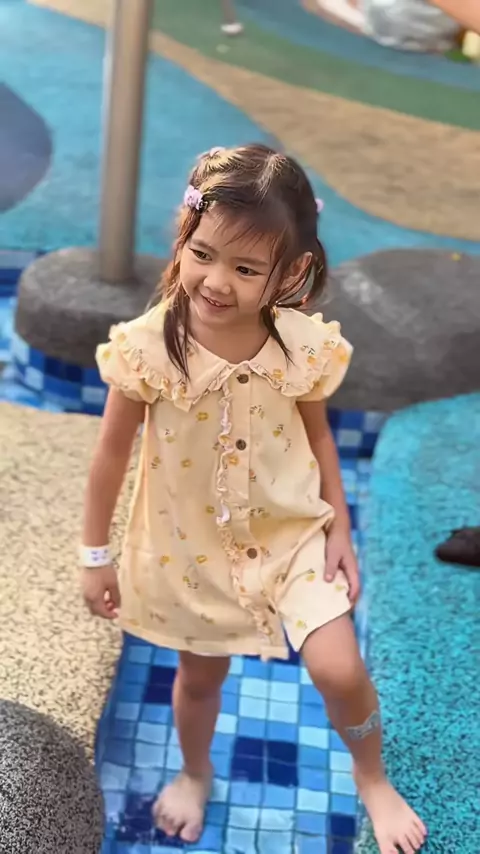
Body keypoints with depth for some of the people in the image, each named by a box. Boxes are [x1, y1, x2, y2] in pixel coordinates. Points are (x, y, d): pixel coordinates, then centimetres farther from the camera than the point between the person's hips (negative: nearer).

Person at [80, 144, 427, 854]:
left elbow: (317, 435, -1)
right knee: (200, 674, 20)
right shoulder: (147, 348, -24)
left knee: (339, 669, -10)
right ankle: (195, 774, 54)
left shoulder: (304, 347, -20)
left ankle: (373, 777, 25)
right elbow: (112, 453, -11)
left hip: (291, 532, 0)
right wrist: (95, 554, -3)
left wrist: (340, 529, 0)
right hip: (191, 546, 0)